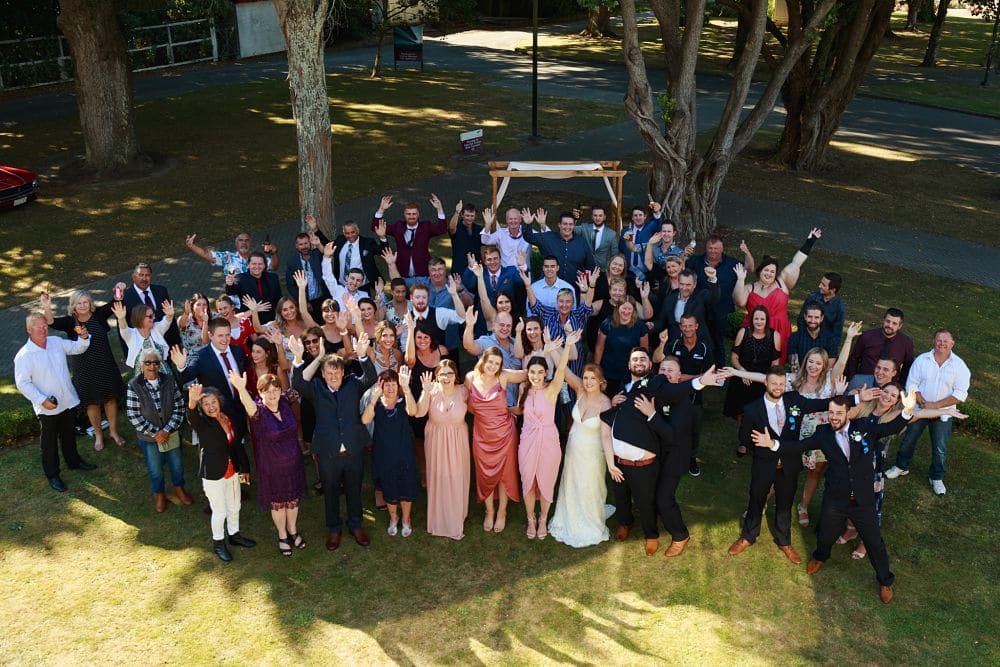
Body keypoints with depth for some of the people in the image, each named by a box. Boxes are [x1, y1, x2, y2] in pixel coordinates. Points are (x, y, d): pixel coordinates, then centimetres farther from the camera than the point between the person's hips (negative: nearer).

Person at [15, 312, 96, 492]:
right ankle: (52, 474, 25)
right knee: (49, 442, 10)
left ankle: (73, 461, 44)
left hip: (68, 401, 5)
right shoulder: (24, 355, -17)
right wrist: (42, 400, -23)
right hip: (47, 408, -5)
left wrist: (84, 337, -11)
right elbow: (23, 383, -16)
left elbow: (77, 348, 11)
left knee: (69, 435, 24)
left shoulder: (57, 342, -2)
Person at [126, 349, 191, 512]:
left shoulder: (169, 380, -12)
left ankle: (179, 488, 45)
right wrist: (155, 432, -17)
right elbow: (133, 416, -16)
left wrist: (167, 430, -16)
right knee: (155, 469, 15)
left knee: (177, 464, 18)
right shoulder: (134, 386, -17)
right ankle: (159, 494, 41)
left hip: (171, 433, 2)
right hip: (149, 436, -1)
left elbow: (179, 407, -9)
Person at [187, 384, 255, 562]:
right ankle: (218, 543, 30)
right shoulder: (201, 423, -18)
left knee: (234, 507, 21)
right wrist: (192, 402, -66)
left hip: (233, 472, 5)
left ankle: (234, 534, 44)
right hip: (213, 475, -5)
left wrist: (245, 469, 10)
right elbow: (192, 417, -43)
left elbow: (238, 445, 6)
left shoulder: (229, 419, -3)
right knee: (220, 512, 8)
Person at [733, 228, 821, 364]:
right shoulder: (749, 288, 5)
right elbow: (740, 302, -13)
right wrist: (741, 280, -18)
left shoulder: (782, 283, 6)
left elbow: (796, 263, 6)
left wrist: (810, 240, 7)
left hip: (778, 334, 1)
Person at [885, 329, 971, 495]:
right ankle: (902, 466, 36)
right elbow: (911, 385, -5)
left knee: (940, 448, 9)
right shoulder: (921, 360, -6)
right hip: (918, 409, 1)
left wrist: (935, 405, -21)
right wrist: (923, 403, -19)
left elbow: (960, 394, -14)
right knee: (908, 440, 14)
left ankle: (936, 478, 28)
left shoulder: (959, 366, -10)